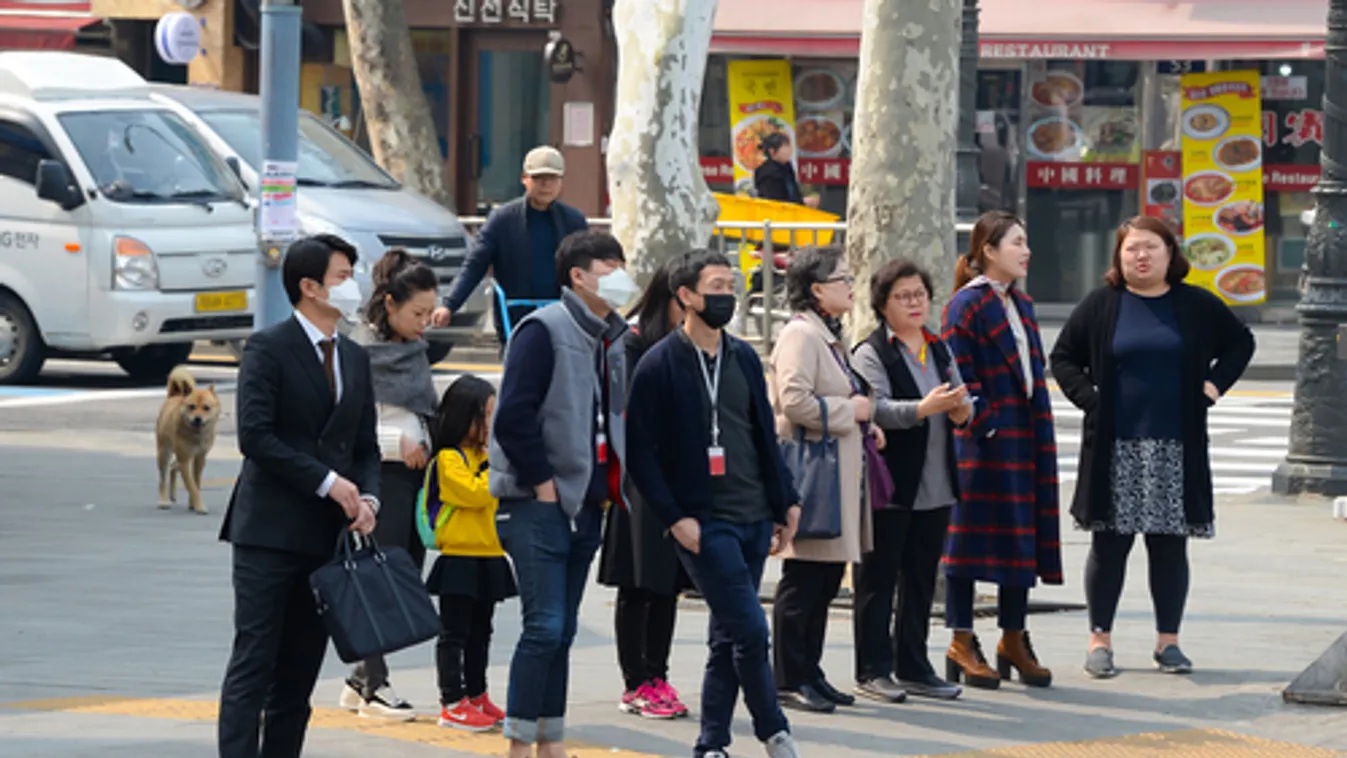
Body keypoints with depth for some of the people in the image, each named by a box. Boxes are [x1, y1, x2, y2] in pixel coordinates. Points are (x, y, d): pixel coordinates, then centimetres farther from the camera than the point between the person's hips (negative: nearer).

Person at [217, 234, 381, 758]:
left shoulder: (355, 359, 15)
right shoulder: (268, 349, -6)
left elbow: (366, 445, 18)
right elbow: (254, 436, -15)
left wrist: (367, 498, -3)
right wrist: (326, 482, -16)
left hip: (327, 537, 7)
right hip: (270, 533, -6)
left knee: (300, 673, 7)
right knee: (253, 665, -9)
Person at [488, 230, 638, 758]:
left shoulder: (612, 340, 14)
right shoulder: (543, 331, -10)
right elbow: (513, 416, -17)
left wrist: (611, 483, 10)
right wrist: (543, 483, -15)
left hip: (587, 507, 8)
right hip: (538, 506, -8)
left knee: (561, 631, 10)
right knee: (545, 626, -11)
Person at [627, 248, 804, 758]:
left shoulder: (744, 358, 13)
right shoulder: (659, 366, -7)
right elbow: (641, 452, -8)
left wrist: (785, 503, 14)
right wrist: (674, 518, -13)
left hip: (754, 519, 6)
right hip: (704, 523, -6)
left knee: (728, 638, 8)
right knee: (750, 629, -11)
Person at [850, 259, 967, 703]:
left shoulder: (940, 349, 16)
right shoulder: (871, 353, -6)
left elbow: (960, 402, 17)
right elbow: (876, 408, -20)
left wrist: (960, 410, -7)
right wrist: (923, 408, -34)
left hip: (935, 485, 7)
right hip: (889, 485, -7)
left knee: (921, 581, 11)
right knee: (878, 580, -1)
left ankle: (914, 667, 18)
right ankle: (872, 671, 3)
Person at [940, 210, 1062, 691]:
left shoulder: (1021, 306, 16)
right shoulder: (967, 305, -9)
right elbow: (959, 373, -14)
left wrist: (1041, 431, 13)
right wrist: (983, 424, -18)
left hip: (1026, 439, 8)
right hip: (985, 441, -8)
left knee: (1024, 538, 9)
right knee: (973, 534, -2)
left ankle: (1013, 640, 18)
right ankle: (962, 643, 4)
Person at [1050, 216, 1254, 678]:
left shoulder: (1197, 307, 7)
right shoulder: (1100, 306, 4)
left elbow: (1241, 342, 19)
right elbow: (1063, 357, 10)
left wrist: (1215, 384, 5)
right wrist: (1088, 398, -4)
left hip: (1177, 449, 1)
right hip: (1116, 446, -1)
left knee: (1170, 545, 3)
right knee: (1110, 544, 0)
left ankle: (1168, 640, 11)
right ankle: (1100, 639, 8)